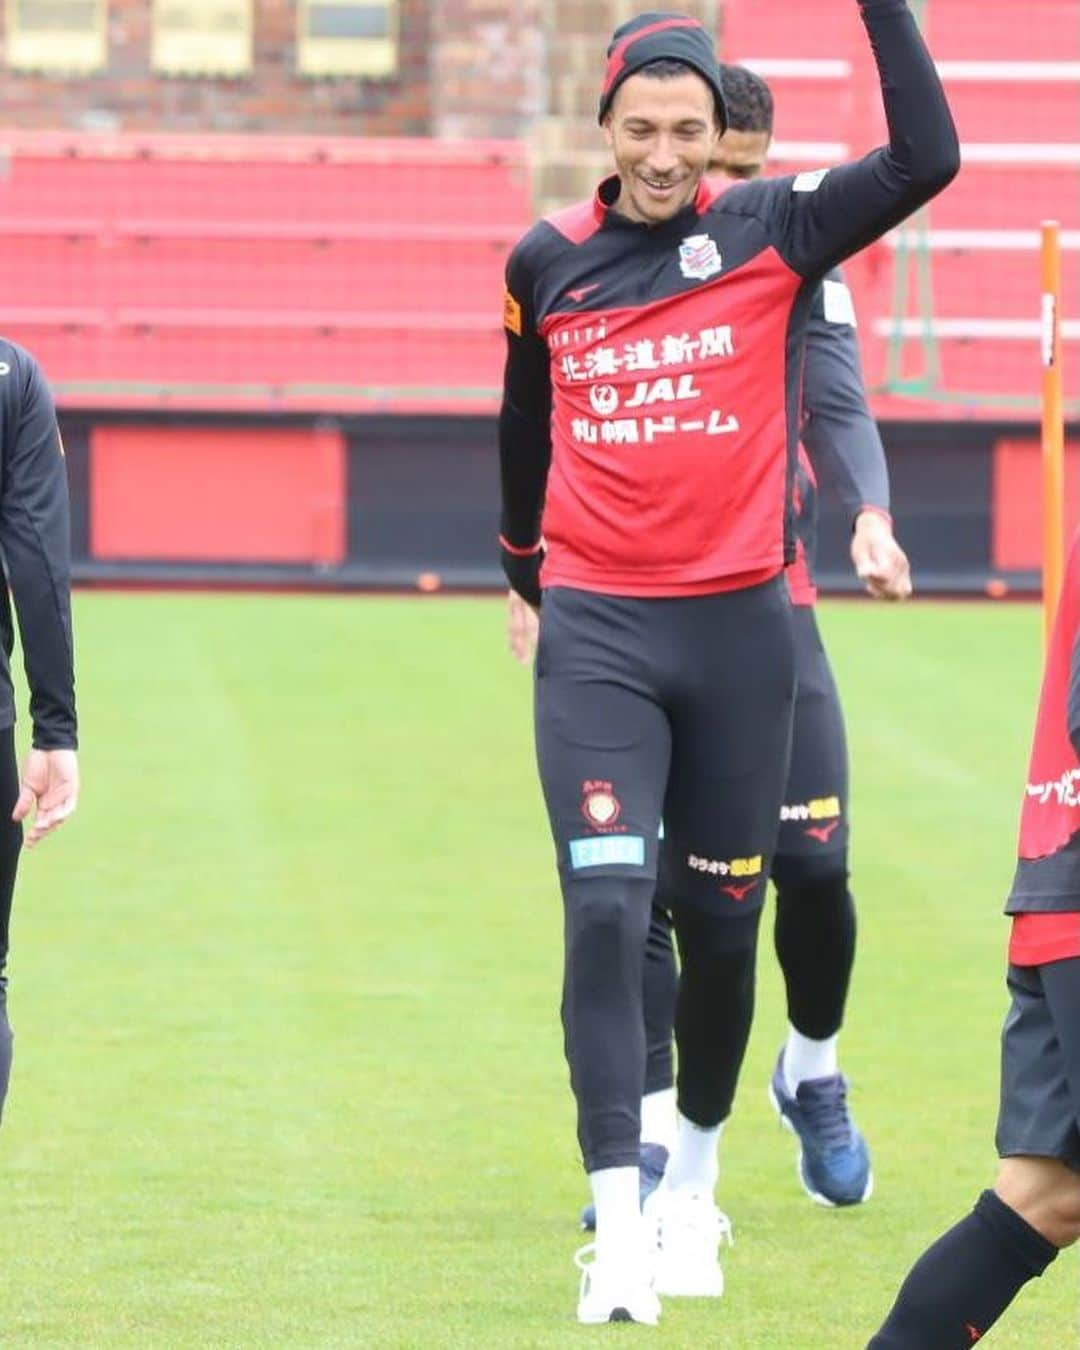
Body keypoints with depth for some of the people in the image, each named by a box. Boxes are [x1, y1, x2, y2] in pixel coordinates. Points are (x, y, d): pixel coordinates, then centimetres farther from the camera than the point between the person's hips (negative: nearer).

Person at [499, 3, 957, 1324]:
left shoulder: (771, 229, -1)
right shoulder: (548, 261, 4)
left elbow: (927, 158, -16)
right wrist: (524, 565, 32)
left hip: (740, 626, 0)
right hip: (597, 633, 0)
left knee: (721, 922, 9)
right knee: (606, 912, -13)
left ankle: (694, 1181, 30)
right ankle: (619, 1227, -15)